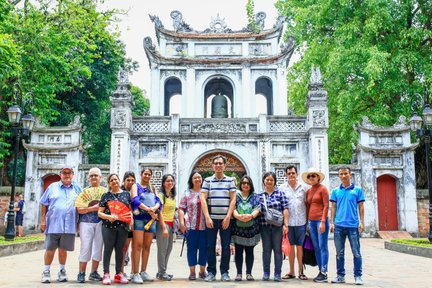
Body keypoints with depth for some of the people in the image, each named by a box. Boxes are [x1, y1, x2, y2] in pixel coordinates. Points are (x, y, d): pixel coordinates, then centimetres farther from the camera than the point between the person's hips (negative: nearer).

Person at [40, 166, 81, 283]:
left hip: (69, 226, 1)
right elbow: (44, 204, 7)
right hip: (53, 225, -1)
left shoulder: (77, 189, 10)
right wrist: (43, 220, 0)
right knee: (50, 249, 2)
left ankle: (62, 271, 22)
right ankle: (46, 272, 14)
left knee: (63, 249, 9)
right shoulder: (52, 187, 7)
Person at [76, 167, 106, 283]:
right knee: (85, 247, -3)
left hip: (101, 223, 2)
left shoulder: (105, 191, 11)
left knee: (98, 247, 4)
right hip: (86, 223, -1)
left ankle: (94, 272, 16)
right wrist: (93, 208, -14)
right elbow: (79, 209, -2)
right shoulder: (84, 191, 7)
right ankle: (81, 273, 7)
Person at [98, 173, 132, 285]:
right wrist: (108, 216, -15)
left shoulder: (126, 194, 11)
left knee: (120, 250, 8)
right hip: (109, 226, -2)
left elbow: (130, 209, 14)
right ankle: (106, 274, 4)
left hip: (123, 226, 2)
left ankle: (119, 274, 15)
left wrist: (131, 218, -5)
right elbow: (100, 212, 4)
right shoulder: (106, 195, 5)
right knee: (108, 249, 0)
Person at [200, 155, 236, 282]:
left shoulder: (230, 180, 6)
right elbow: (203, 199, 0)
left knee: (226, 246, 4)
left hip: (226, 218, 0)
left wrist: (228, 217, -8)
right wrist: (207, 217, -10)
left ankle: (224, 272, 14)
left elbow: (233, 199, 1)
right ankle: (211, 272, 13)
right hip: (211, 218, 0)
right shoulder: (207, 180, 7)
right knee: (210, 246, 3)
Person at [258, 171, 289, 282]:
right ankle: (266, 273, 16)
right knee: (266, 249, 8)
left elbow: (285, 209, -1)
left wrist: (285, 224, -7)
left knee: (277, 249, 3)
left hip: (278, 226, -2)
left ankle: (277, 274, 11)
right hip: (264, 226, 2)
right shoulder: (260, 195, 8)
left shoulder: (280, 193, 3)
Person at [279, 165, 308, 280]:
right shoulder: (282, 188, 4)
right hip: (288, 222, 0)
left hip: (301, 222, 0)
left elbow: (307, 204, 9)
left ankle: (301, 271, 14)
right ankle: (291, 272, 17)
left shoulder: (303, 188, 7)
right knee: (291, 246, 7)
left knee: (299, 246, 5)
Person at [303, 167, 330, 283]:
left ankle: (324, 273, -1)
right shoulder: (308, 191, 13)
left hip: (321, 220, -6)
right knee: (316, 247, 9)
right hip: (311, 221, 7)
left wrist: (323, 222, -15)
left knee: (323, 247, -4)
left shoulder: (322, 189, -4)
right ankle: (320, 271, 15)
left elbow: (326, 206, -9)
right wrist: (307, 222, 11)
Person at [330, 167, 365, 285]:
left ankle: (358, 276, 10)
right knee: (339, 253, 9)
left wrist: (361, 222, -3)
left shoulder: (357, 190, 4)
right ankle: (340, 276, 18)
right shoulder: (336, 191, 9)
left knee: (356, 252, 1)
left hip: (353, 225, -2)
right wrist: (332, 222, 4)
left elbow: (361, 207, 4)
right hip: (339, 226, 2)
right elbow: (333, 207, 10)